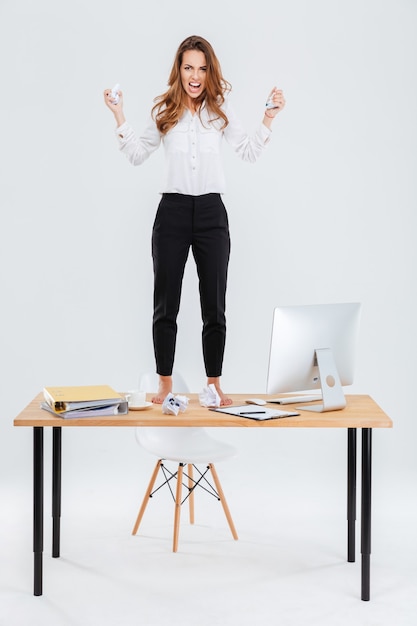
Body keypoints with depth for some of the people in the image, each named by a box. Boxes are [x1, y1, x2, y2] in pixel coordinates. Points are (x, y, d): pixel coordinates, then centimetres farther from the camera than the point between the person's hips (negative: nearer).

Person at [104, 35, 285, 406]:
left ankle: (214, 383, 15)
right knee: (166, 304, 4)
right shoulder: (164, 111, 4)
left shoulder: (221, 110, 5)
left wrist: (269, 119, -4)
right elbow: (138, 155, 10)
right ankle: (165, 384, 15)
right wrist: (120, 118, 0)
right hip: (172, 210, 0)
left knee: (214, 305, 5)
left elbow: (250, 153, 7)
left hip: (211, 212, 0)